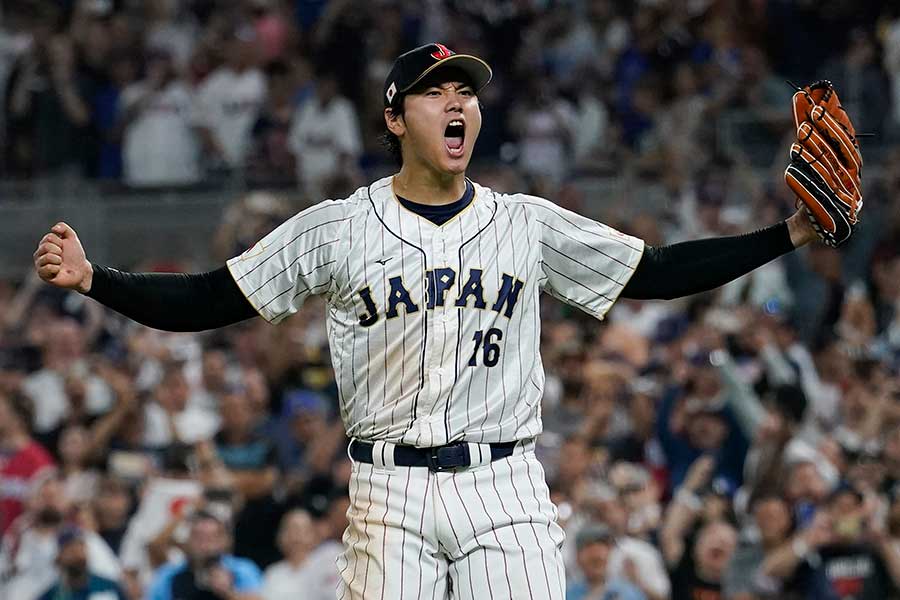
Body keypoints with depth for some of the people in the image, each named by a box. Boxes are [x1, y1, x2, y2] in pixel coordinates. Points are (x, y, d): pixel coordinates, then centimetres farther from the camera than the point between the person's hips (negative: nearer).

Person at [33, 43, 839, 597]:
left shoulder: (528, 225, 9)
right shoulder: (336, 231, 4)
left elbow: (655, 273, 11)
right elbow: (208, 301, 4)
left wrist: (788, 236, 3)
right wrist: (93, 280, -10)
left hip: (506, 484, 1)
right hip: (393, 493, -1)